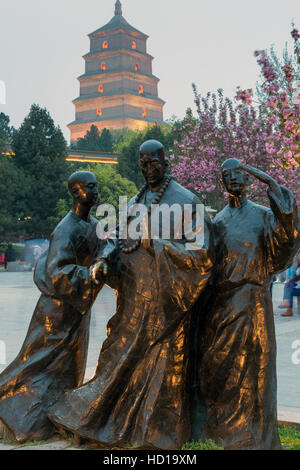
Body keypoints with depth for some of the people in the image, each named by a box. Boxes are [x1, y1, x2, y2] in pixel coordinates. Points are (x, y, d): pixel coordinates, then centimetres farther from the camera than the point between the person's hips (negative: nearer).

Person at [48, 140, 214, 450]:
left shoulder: (185, 201, -6)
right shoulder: (134, 203, 13)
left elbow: (202, 253, -13)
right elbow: (124, 247, 16)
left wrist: (156, 244, -18)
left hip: (165, 301, -5)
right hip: (134, 301, 5)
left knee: (163, 366, 3)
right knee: (120, 360, 13)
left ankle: (157, 436, 17)